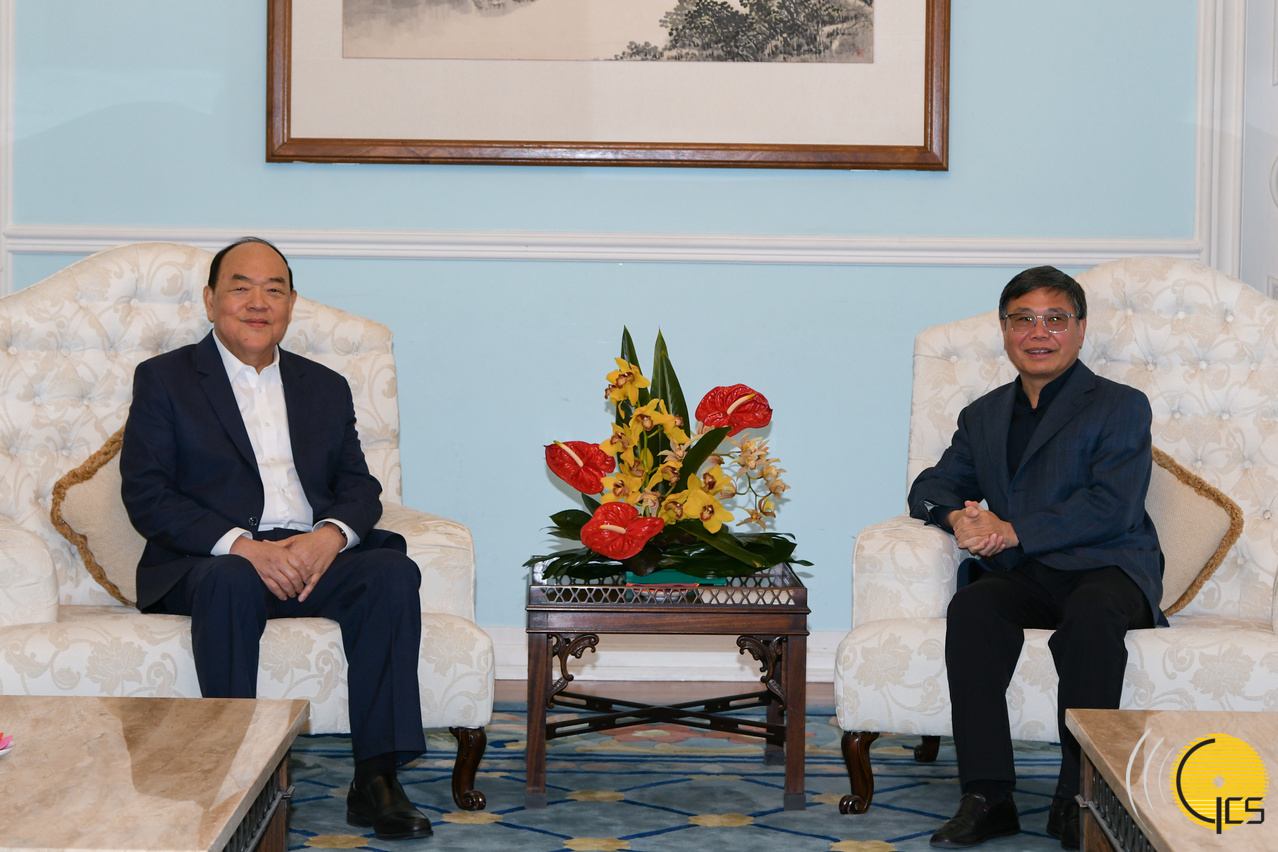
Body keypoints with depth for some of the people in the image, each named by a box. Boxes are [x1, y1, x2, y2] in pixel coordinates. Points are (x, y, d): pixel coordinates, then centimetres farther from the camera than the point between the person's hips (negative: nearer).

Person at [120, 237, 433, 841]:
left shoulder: (325, 388, 23)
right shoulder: (163, 379, 10)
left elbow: (360, 487, 15)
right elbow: (146, 494, -2)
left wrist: (330, 535, -11)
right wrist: (241, 545, -17)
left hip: (313, 557, 3)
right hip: (209, 560, -3)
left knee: (393, 570, -27)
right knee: (231, 582, -38)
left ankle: (376, 778, -29)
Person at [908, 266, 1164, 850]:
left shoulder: (1120, 407, 6)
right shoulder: (984, 415, 23)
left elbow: (1112, 507, -8)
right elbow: (931, 487, 19)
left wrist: (1013, 532, -16)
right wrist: (957, 515, -7)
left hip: (1105, 568, -3)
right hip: (1022, 578, 4)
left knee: (1091, 615, -38)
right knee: (971, 610, -31)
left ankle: (1078, 800, -32)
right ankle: (987, 798, -30)